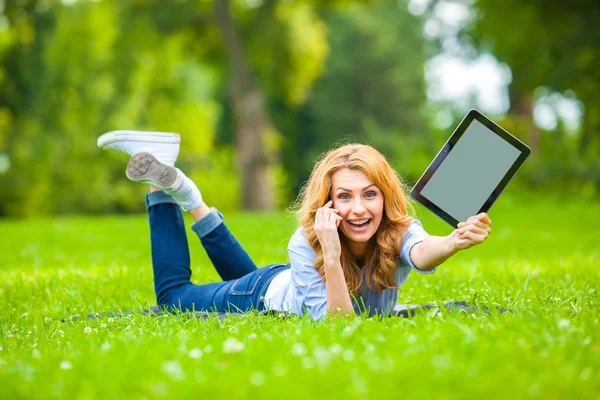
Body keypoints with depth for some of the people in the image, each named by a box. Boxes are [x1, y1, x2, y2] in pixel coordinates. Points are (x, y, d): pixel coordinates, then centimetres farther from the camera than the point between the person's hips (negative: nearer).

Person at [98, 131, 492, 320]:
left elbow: (423, 252, -61)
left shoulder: (399, 231, -36)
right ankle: (161, 185, 18)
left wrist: (456, 241, -85)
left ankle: (188, 196, 28)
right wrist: (331, 255, -59)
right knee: (173, 295, 17)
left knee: (245, 276, 32)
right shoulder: (307, 242, -40)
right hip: (269, 294, -3)